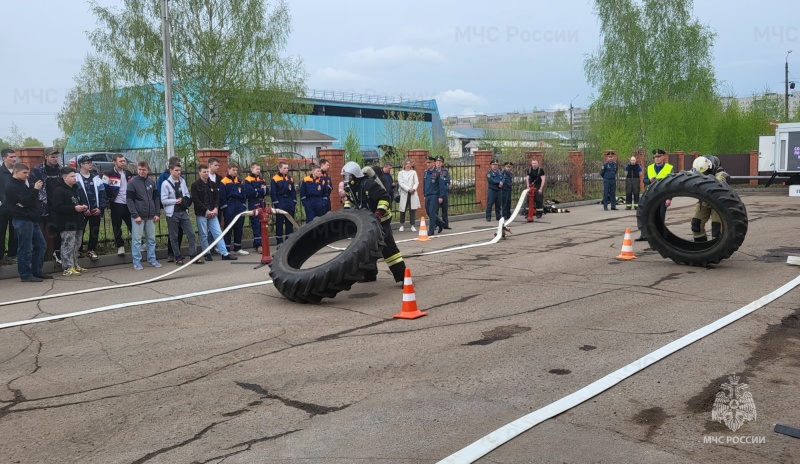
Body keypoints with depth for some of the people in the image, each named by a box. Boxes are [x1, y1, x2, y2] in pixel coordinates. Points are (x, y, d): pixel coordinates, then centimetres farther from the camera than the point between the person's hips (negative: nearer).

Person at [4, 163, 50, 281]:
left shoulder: (24, 183, 16)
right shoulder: (11, 187, -11)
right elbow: (24, 201, -20)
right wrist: (35, 189, -18)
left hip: (31, 219, 9)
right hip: (22, 220, -9)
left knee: (41, 244, 12)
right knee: (25, 248, -3)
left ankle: (36, 271, 20)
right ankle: (25, 275, 5)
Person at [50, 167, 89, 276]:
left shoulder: (76, 189, 16)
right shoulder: (59, 190, -11)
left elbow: (81, 201, 29)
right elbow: (57, 207, -20)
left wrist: (84, 207, 6)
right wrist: (74, 208, -22)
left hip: (77, 222, 9)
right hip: (67, 224, -9)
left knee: (76, 245, 14)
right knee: (68, 246, -8)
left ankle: (75, 265, 24)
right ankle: (68, 268, -5)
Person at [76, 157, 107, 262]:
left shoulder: (96, 178, 11)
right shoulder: (77, 178, -4)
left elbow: (102, 194, 8)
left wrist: (101, 208, -4)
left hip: (96, 211, 4)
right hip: (82, 211, -4)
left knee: (95, 231, 8)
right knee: (80, 231, 2)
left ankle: (91, 250, 21)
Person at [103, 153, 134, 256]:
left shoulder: (129, 174, 10)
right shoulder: (108, 174, -6)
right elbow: (104, 189, -6)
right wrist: (108, 202, -9)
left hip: (128, 204, 4)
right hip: (116, 204, -4)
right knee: (117, 227, 3)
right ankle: (120, 246, 12)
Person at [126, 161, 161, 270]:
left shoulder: (151, 182, 9)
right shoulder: (132, 183, -5)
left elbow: (156, 198, 12)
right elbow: (129, 200, -8)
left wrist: (157, 213, 4)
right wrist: (135, 215, -14)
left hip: (150, 216, 4)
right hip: (138, 216, -4)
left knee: (151, 239, 9)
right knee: (137, 240, -1)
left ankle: (152, 259, 19)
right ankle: (137, 262, 6)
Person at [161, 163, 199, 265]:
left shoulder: (182, 181, 10)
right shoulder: (166, 183, -6)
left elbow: (187, 195, 15)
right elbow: (163, 200, -9)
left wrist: (186, 201, -4)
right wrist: (176, 201, -12)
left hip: (183, 212, 4)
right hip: (172, 213, -4)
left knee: (191, 233, -1)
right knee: (174, 237, 3)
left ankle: (193, 256, 3)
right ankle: (178, 257, 12)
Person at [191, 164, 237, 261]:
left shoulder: (213, 184, 11)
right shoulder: (195, 185, -1)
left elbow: (217, 197, 10)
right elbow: (195, 200, -8)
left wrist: (215, 209, -8)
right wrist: (206, 210, -14)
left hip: (212, 213, 3)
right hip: (201, 214, -3)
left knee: (218, 233, -1)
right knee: (204, 235, 2)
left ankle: (225, 253, -3)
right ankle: (207, 254, 13)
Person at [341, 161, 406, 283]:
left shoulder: (368, 184, -26)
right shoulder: (350, 187, 1)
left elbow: (385, 198, -28)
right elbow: (349, 199, 22)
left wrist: (379, 213, -35)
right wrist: (346, 209, 7)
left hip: (380, 219, -9)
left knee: (387, 247, -17)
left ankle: (402, 276, -18)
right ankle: (369, 274, 29)